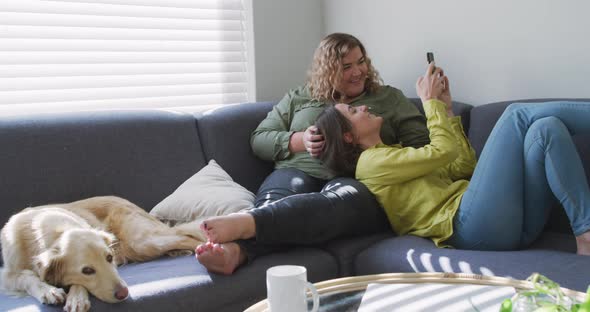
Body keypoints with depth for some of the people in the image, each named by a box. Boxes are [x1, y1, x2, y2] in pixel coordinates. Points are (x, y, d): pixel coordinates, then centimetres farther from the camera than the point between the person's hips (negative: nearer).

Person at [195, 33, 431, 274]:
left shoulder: (389, 98, 24)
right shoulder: (298, 98, 25)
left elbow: (421, 142, 15)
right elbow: (258, 140, 20)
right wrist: (299, 140, 1)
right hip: (298, 172, 2)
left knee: (345, 198, -41)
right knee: (274, 203, -36)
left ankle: (245, 223, -65)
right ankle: (235, 249, -67)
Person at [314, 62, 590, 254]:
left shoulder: (396, 154, 31)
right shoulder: (370, 161, 3)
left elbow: (465, 167, 25)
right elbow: (444, 150, -7)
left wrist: (445, 108, 24)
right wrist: (430, 101, 7)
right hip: (473, 222, -8)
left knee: (545, 127, -7)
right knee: (519, 114, -9)